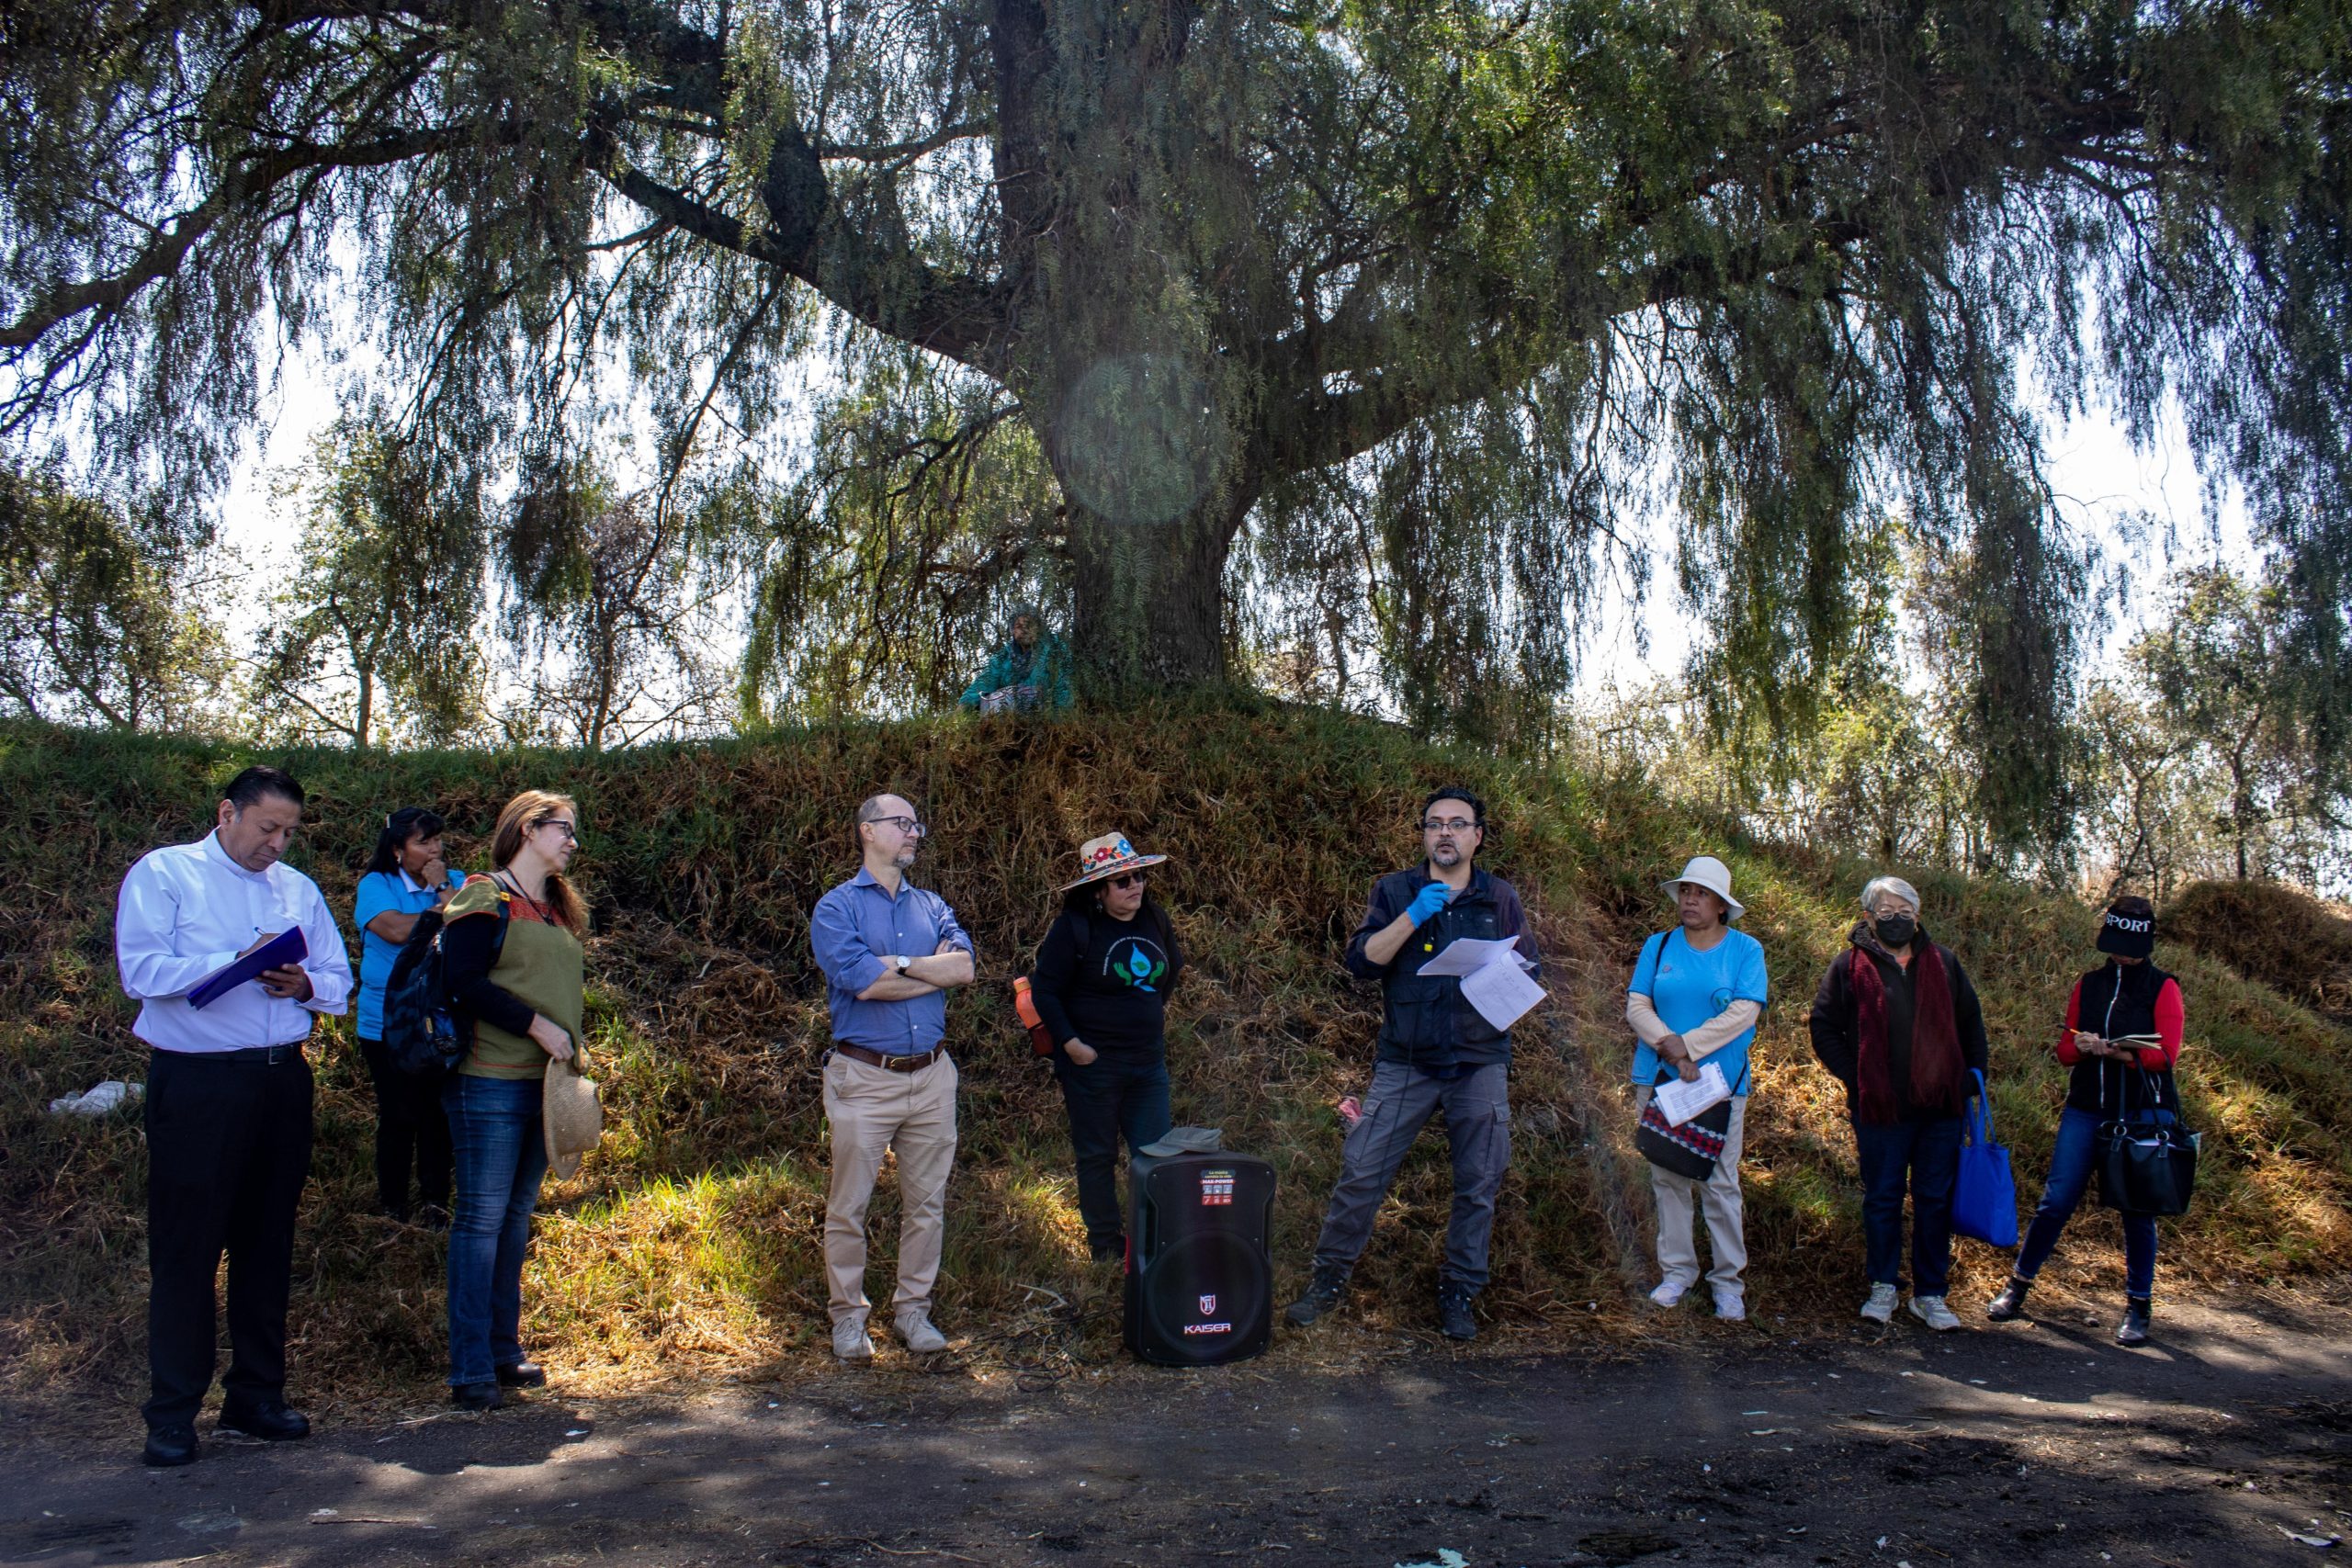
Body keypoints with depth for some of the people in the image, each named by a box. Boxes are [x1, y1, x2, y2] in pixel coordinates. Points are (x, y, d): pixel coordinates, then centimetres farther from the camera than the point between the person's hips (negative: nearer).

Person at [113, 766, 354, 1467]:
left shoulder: (298, 888, 15)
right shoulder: (162, 875, 0)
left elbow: (339, 980, 13)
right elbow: (141, 970, -13)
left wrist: (305, 984, -9)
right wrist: (239, 962, -20)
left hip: (282, 1080, 5)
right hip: (197, 1085, -5)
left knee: (269, 1242, 11)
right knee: (186, 1245, -1)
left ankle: (256, 1396, 22)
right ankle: (172, 1414, 8)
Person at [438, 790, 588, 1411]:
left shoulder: (560, 911, 18)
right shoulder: (485, 899, -6)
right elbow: (463, 982, -16)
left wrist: (570, 1047, 11)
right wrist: (536, 1025, -17)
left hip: (545, 1081, 8)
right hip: (491, 1082, -7)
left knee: (517, 1215, 12)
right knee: (482, 1217, -4)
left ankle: (505, 1350, 20)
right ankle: (470, 1370, 1)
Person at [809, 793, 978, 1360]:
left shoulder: (932, 906, 14)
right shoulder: (837, 907, -1)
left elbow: (965, 966, -3)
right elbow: (860, 981, -16)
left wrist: (895, 962, -11)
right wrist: (934, 971, -6)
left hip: (932, 1075, 5)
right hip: (864, 1076, -4)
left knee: (927, 1203, 9)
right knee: (849, 1205, 0)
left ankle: (913, 1310, 21)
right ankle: (848, 1317, 14)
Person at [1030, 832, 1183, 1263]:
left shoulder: (1154, 920, 3)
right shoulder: (1075, 927, -13)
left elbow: (1173, 966, 23)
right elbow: (1046, 989, -11)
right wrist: (1071, 1043, -14)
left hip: (1149, 1061, 5)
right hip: (1093, 1063, -5)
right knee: (1097, 1157, 8)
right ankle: (1106, 1247, 21)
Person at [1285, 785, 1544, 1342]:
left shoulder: (1500, 899, 9)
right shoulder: (1395, 893, 4)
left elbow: (1532, 973, 11)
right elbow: (1361, 960, -7)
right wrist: (1413, 916, -17)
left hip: (1480, 1064, 2)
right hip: (1405, 1063, -1)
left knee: (1479, 1184, 5)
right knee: (1361, 1171, -3)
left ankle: (1459, 1293, 20)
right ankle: (1328, 1279, 12)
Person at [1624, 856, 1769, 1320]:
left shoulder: (1746, 950, 2)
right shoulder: (1659, 946, 9)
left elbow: (1743, 1013, -9)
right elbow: (1636, 1007, 1)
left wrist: (1687, 1046, -14)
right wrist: (1673, 1053, -14)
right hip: (1658, 1078, 2)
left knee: (1720, 1182, -1)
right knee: (1667, 1177, 5)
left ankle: (1728, 1281, 7)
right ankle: (1676, 1270, 15)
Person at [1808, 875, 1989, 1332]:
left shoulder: (1942, 963, 10)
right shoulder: (1850, 966, 0)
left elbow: (1971, 1023, 19)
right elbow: (1823, 1027, 2)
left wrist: (1971, 1076, 9)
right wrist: (1853, 1077, -5)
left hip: (1940, 1105, 3)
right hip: (1880, 1107, -3)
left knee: (1935, 1200, 7)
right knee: (1882, 1199, 6)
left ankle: (1930, 1293, 17)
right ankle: (1883, 1287, 20)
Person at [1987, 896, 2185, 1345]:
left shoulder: (2163, 988, 3)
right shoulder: (2088, 985, 13)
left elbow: (2165, 1053, -8)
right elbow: (2066, 1049, 11)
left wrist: (2109, 1050, -24)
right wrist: (2082, 1047, -13)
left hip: (2144, 1112, -3)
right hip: (2087, 1106, 3)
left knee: (2137, 1210, 0)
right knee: (2056, 1201, -1)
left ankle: (2139, 1306, 13)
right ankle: (2019, 1285, 12)